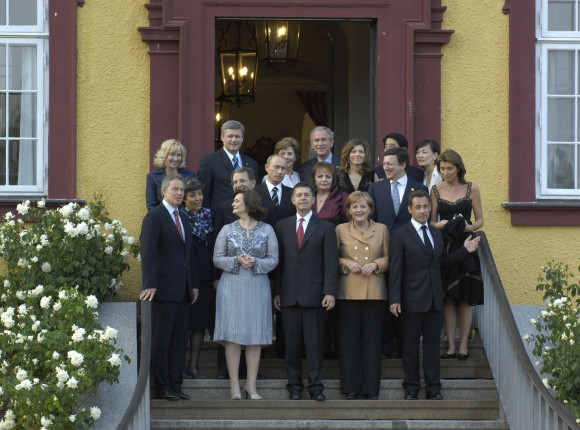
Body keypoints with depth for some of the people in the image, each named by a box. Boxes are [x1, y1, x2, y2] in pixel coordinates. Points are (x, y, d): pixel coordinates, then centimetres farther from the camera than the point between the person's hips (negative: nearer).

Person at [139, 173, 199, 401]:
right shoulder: (154, 217, -6)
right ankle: (163, 386, 3)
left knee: (179, 339, 8)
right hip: (164, 289, -7)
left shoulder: (183, 219, 19)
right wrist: (150, 284, -22)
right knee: (161, 340, -2)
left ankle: (176, 384, 13)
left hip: (183, 291, 7)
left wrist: (194, 285, 17)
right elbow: (147, 252, -14)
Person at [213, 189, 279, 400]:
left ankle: (251, 385, 5)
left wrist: (255, 262, -14)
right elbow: (217, 259, 5)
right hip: (231, 287, 0)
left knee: (255, 336, -1)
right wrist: (237, 260, -12)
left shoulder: (267, 230, 5)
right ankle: (234, 385, 1)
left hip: (257, 287, 0)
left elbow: (273, 260, 3)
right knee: (233, 335, -4)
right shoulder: (227, 230, 8)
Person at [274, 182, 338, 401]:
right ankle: (294, 386, 10)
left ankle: (316, 386, 2)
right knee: (292, 342, 3)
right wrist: (276, 292, 4)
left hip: (314, 294, -2)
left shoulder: (325, 228, 5)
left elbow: (331, 262, 0)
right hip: (289, 293, 2)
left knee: (315, 342, -2)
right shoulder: (282, 226, 12)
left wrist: (329, 292, -10)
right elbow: (278, 260, 11)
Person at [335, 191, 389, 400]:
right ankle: (351, 387, 6)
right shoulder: (340, 230, 8)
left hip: (374, 292, 0)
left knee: (372, 339, 0)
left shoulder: (381, 230, 9)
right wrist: (346, 263, -8)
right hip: (348, 292, 0)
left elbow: (389, 258, 11)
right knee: (349, 339, -1)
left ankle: (371, 387, 7)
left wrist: (375, 264, -7)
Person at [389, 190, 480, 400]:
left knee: (432, 343, 7)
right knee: (410, 344, 2)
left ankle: (433, 387, 12)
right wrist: (394, 299, -14)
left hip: (435, 299, 5)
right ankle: (411, 387, 9)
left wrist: (465, 250, 7)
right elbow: (395, 270, -7)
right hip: (412, 298, -5)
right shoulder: (400, 235, -4)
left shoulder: (436, 233, 14)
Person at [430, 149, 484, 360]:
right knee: (448, 299, 1)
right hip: (444, 246, 1)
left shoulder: (471, 189, 3)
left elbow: (480, 220, 6)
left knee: (464, 300, -1)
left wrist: (470, 227, -14)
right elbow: (431, 220, 10)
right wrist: (439, 225, -12)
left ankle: (463, 345, 4)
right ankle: (450, 346, 5)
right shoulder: (436, 190, 7)